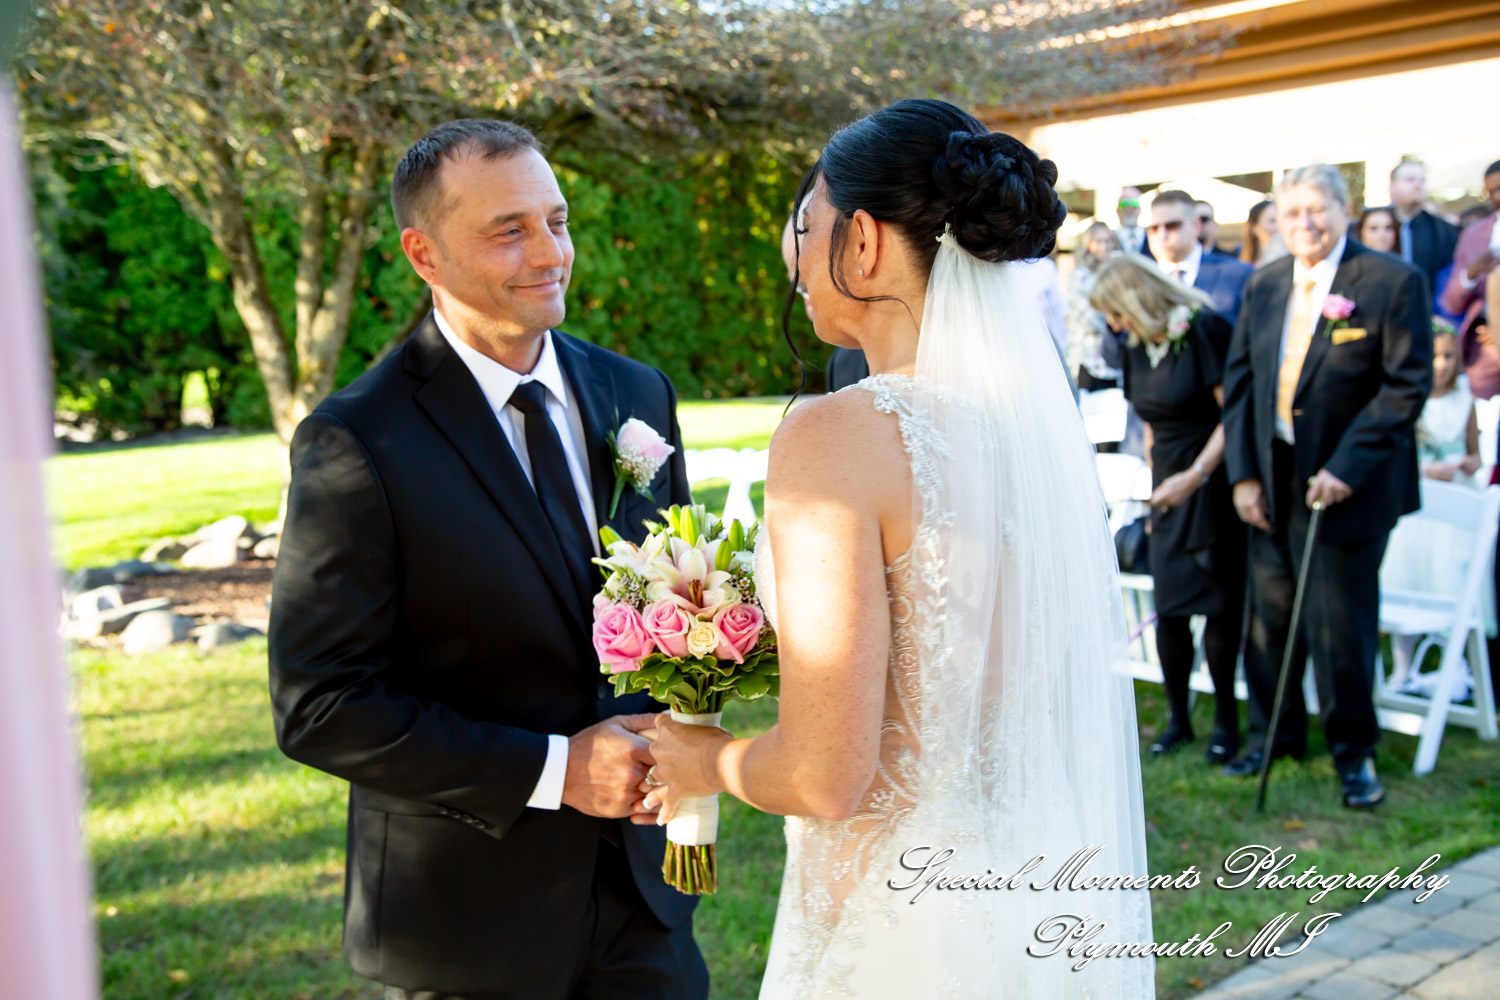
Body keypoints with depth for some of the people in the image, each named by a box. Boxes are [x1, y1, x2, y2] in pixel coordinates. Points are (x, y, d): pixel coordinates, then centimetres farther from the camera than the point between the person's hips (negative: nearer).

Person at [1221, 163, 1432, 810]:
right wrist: (1243, 474, 1)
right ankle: (1275, 735, 31)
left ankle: (1354, 752, 22)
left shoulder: (1393, 282, -8)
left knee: (1340, 626, 2)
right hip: (1273, 483, 5)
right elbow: (1239, 380, 9)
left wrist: (1347, 467, -17)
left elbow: (1407, 386, -11)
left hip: (1346, 485, -5)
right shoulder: (1263, 285, 8)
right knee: (1269, 619, 12)